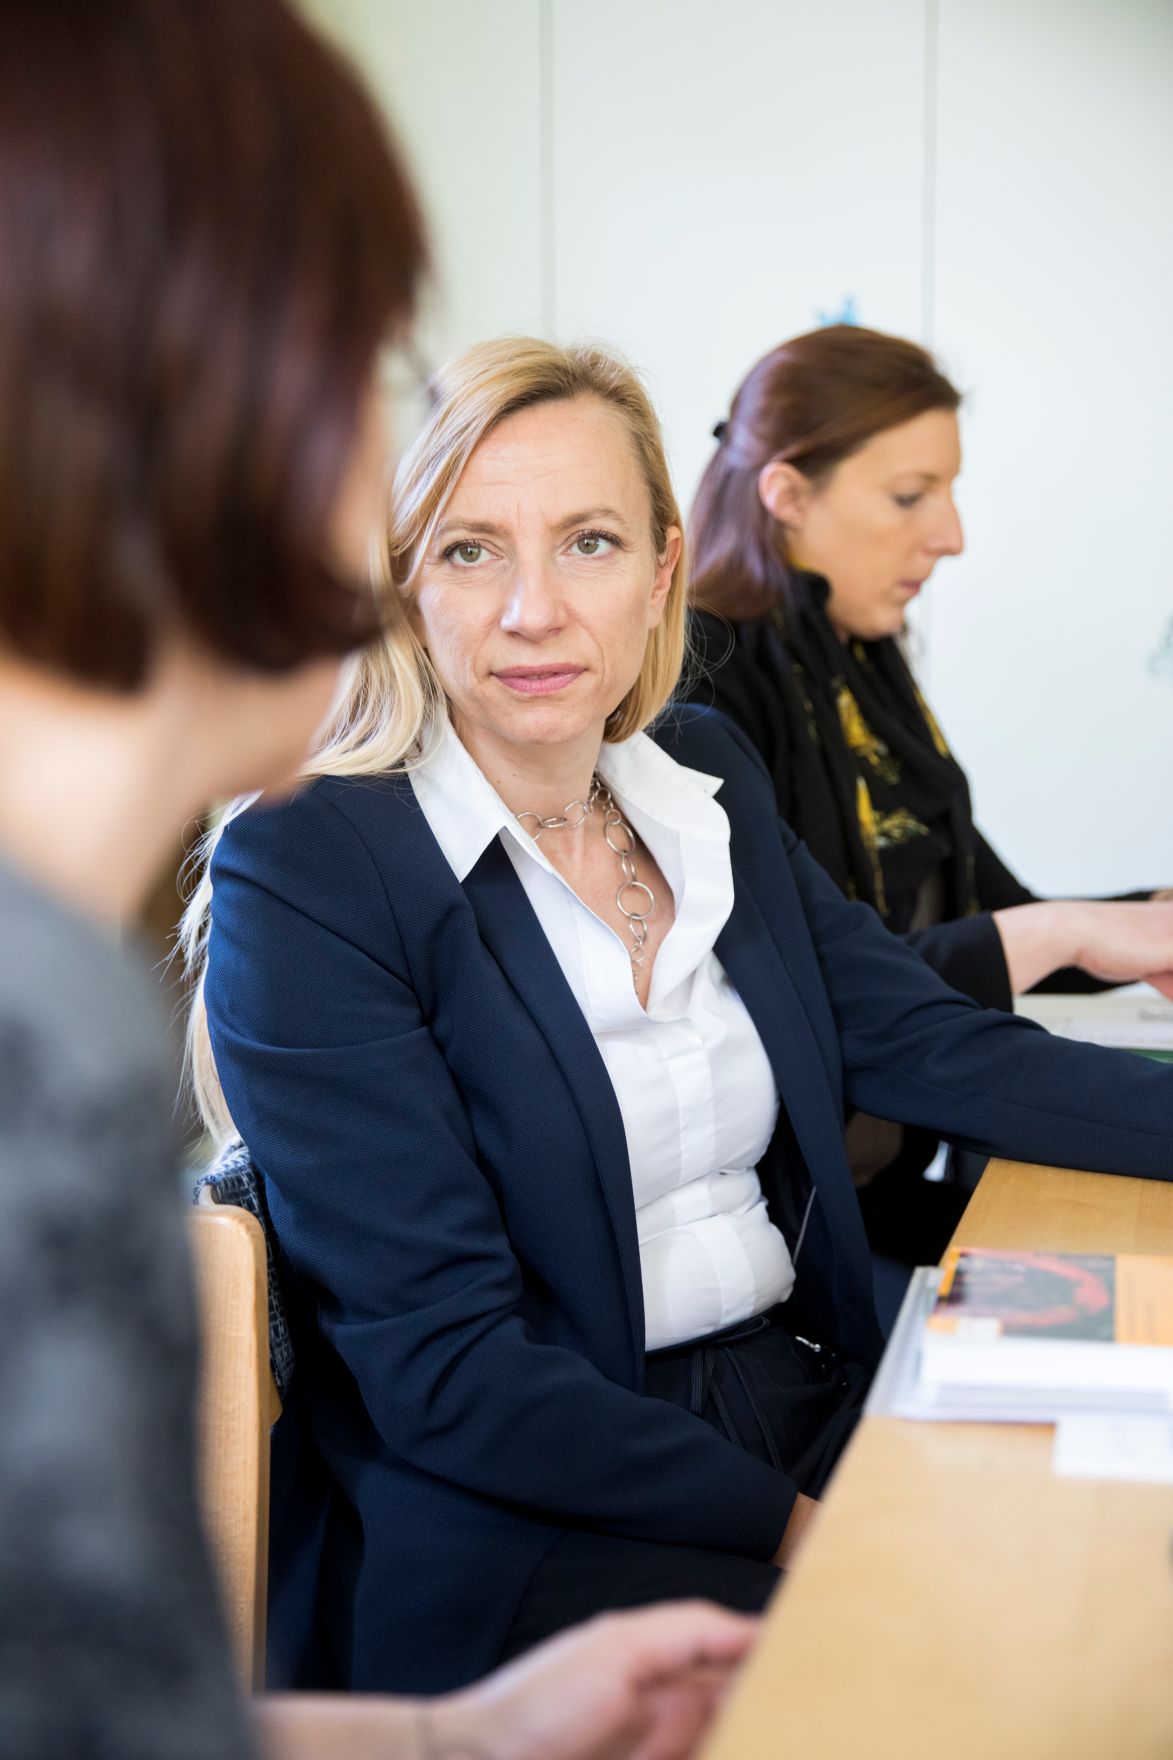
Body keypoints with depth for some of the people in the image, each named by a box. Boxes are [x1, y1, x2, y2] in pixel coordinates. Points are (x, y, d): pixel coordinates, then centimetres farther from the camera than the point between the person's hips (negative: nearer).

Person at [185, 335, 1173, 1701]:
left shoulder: (710, 778, 9)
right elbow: (440, 1362, -16)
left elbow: (928, 1049, 7)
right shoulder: (303, 874, -12)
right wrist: (784, 1522, -19)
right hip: (509, 1525, -6)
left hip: (819, 1410, 7)